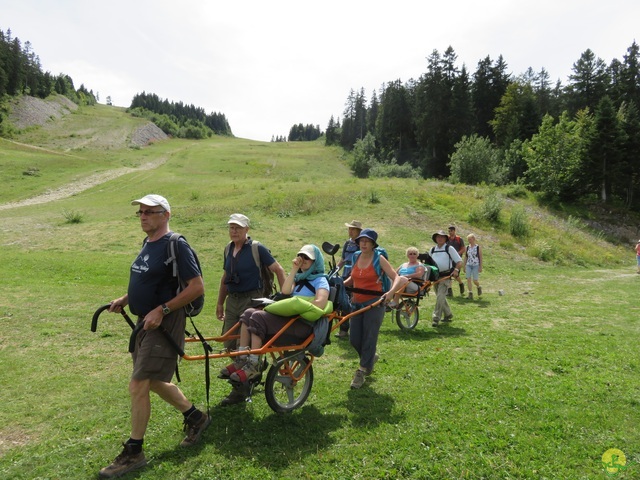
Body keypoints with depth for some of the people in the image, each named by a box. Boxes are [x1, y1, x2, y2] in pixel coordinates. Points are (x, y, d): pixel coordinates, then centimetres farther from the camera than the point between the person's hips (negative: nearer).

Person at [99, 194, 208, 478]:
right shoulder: (148, 244, 10)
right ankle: (196, 417, 38)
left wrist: (161, 310, -24)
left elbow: (197, 287, -21)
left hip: (165, 324, -9)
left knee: (137, 386, -5)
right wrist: (125, 299, 9)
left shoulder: (176, 245, -17)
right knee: (155, 382, 18)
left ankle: (133, 453, 13)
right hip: (145, 322, 10)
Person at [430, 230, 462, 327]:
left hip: (446, 276, -6)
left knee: (440, 297, -15)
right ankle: (448, 315, 32)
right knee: (441, 297, 14)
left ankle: (436, 318, -12)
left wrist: (456, 269, -20)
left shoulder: (449, 248, 0)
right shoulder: (432, 249, 13)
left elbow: (459, 261, -2)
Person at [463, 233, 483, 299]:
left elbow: (481, 257, -2)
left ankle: (478, 287, 31)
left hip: (476, 265, -3)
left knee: (475, 280, -2)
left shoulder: (478, 247, -3)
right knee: (468, 279, -6)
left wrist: (480, 267, -7)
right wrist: (464, 266, 10)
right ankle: (470, 293, 0)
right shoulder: (467, 247, 7)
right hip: (468, 265, 3)